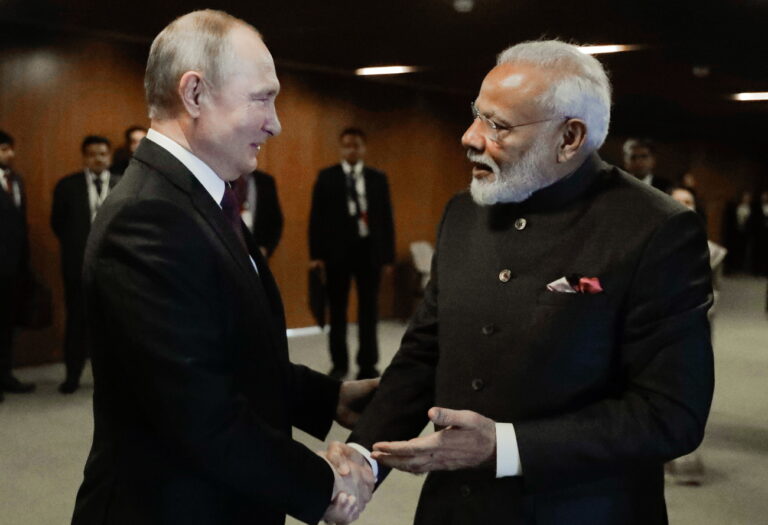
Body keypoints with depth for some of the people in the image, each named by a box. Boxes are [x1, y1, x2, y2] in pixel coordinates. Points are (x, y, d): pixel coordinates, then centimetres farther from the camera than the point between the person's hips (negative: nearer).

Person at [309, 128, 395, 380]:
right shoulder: (326, 177, 2)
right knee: (337, 310, 9)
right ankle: (339, 363, 20)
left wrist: (388, 255, 0)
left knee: (368, 309, 7)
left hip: (368, 249, 1)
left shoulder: (378, 178, 5)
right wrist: (316, 253, -7)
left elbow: (386, 218, 5)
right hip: (337, 250, -1)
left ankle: (368, 364, 16)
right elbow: (317, 217, -1)